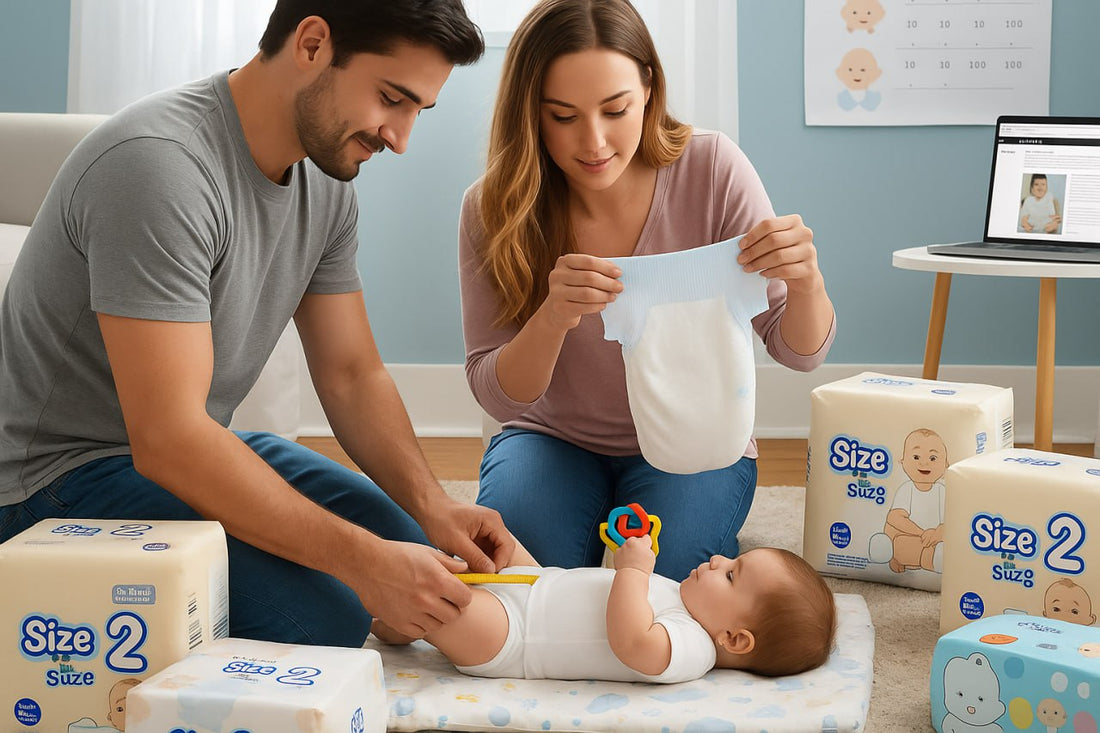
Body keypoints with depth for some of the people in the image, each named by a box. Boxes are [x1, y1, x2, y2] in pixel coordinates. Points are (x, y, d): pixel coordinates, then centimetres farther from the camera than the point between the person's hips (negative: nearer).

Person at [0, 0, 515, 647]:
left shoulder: (326, 177, 1)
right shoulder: (159, 164, -28)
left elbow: (353, 375, 6)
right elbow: (168, 441, -32)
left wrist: (431, 506, -13)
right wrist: (363, 561, -33)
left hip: (206, 443, 9)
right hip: (70, 470, -9)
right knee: (320, 614, -27)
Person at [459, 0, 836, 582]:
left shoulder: (710, 169, -17)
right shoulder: (494, 210, -15)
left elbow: (798, 352, -12)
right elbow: (497, 397, -16)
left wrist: (807, 283, -37)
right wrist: (552, 319, -38)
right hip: (557, 440, 1)